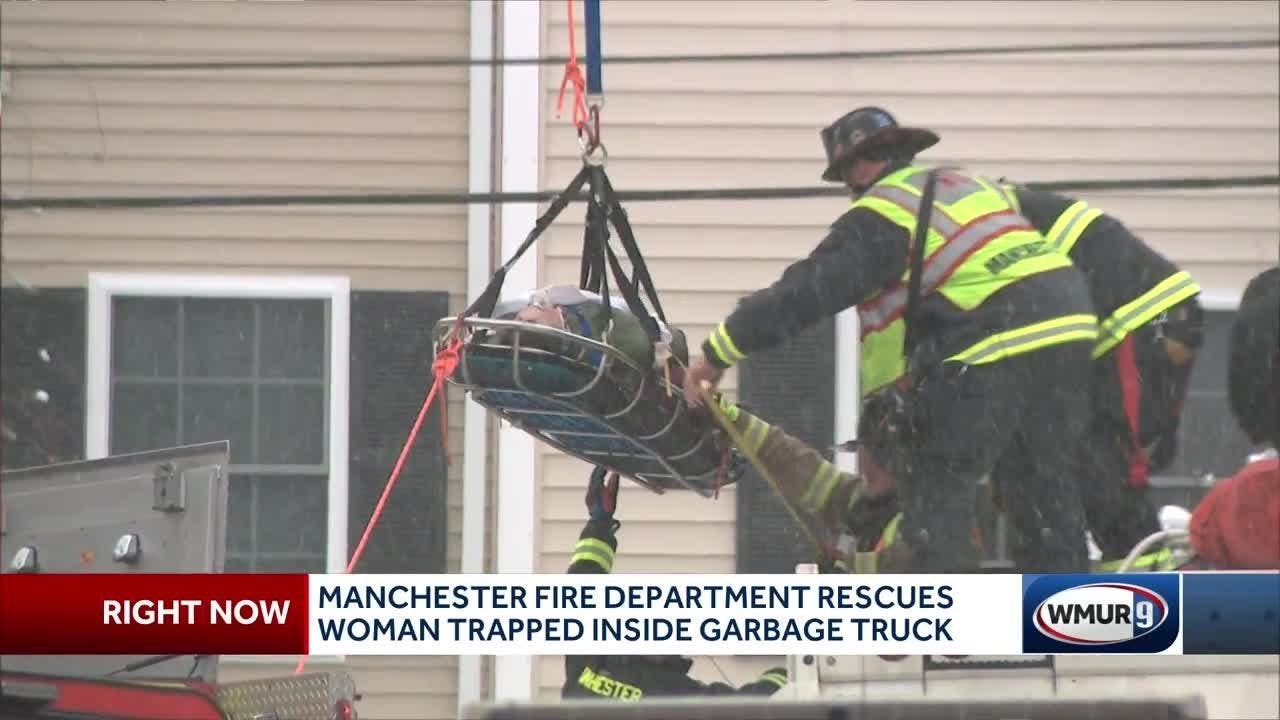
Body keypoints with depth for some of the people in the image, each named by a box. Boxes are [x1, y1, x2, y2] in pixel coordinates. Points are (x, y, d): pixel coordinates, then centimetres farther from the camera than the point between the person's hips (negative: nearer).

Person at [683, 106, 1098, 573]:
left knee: (935, 485, 1)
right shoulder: (970, 185, 25)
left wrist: (718, 354, 2)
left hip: (996, 347, -8)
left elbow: (805, 292, -3)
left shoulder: (881, 214, 1)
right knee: (1043, 485, 17)